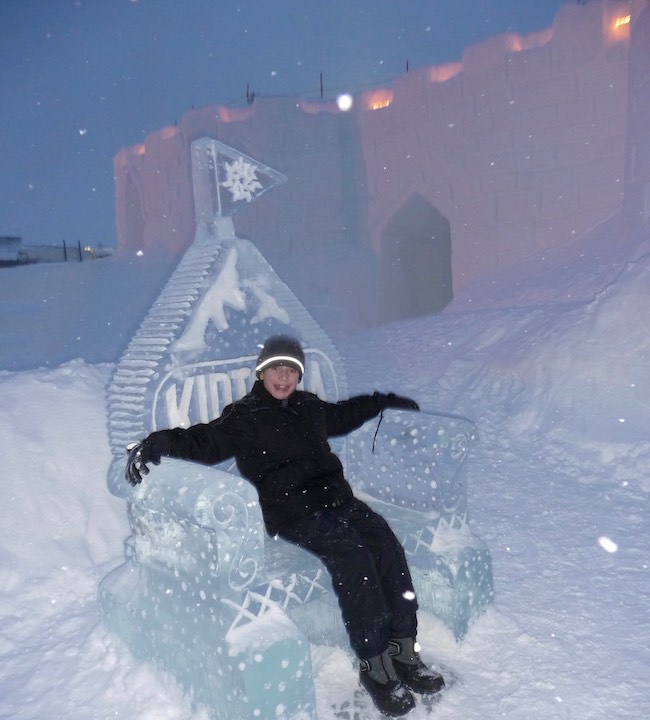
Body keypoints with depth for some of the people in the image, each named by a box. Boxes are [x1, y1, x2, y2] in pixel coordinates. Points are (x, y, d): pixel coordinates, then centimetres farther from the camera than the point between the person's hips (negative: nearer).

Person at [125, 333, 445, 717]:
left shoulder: (310, 406, 22)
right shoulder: (243, 416, 5)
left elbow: (343, 415, 41)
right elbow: (204, 442, -6)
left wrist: (385, 401, 48)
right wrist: (159, 443, -24)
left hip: (338, 498, 6)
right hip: (293, 513, -6)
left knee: (387, 546, -17)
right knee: (352, 557, -28)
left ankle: (404, 651, -9)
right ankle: (375, 664, -17)